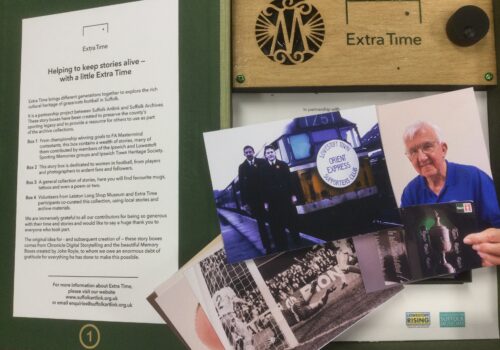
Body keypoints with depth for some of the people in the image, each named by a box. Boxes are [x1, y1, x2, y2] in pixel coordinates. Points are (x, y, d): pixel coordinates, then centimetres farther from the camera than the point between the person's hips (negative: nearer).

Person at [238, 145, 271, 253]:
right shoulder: (242, 167, 5)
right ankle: (267, 247, 11)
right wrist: (244, 202, -4)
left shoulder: (262, 162, 2)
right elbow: (241, 185, 3)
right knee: (261, 224, 5)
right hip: (253, 199, 1)